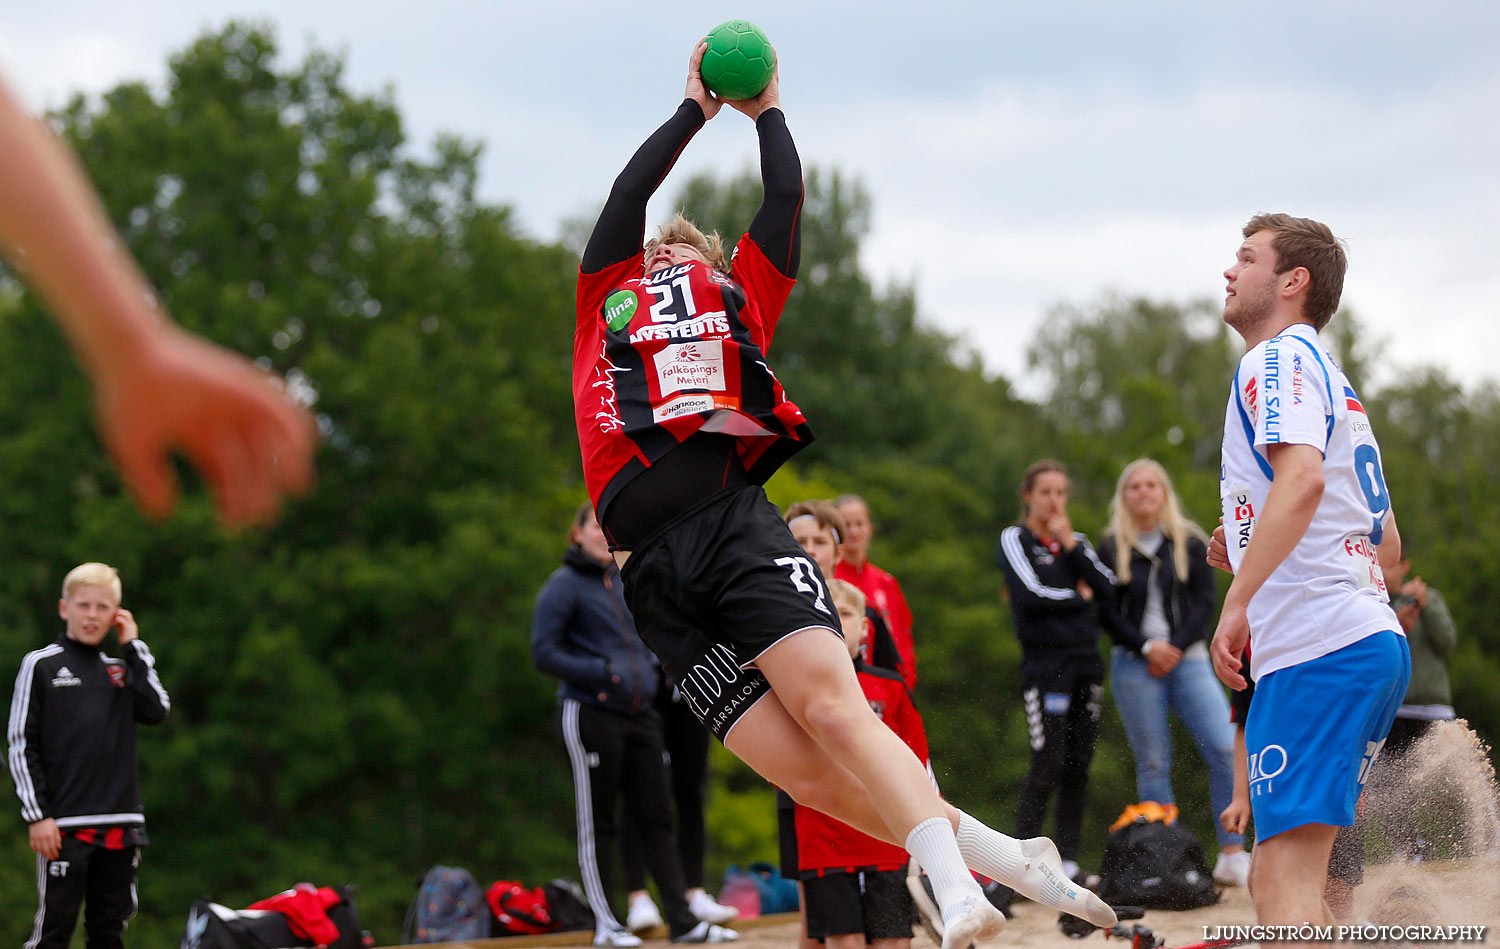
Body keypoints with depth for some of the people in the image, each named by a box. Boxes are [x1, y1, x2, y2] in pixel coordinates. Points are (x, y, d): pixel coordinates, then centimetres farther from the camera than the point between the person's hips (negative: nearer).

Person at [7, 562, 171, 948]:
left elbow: (156, 710, -2)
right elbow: (21, 745, -1)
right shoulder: (41, 665, 3)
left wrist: (134, 647, 3)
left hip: (121, 826, 5)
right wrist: (37, 815, -8)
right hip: (64, 827, -4)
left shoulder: (120, 670, 16)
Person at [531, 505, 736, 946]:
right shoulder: (565, 584, -4)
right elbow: (545, 653, -10)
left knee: (656, 817, 3)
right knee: (597, 823, 0)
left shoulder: (626, 582, 16)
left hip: (638, 714, 6)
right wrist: (603, 674, -19)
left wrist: (649, 671, 9)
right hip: (589, 714, -6)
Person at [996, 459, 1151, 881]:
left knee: (1078, 767, 4)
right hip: (1044, 662, -6)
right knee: (1048, 764, -14)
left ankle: (1068, 860, 9)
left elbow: (1107, 588, 2)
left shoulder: (1077, 542, 18)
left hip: (1086, 661, 6)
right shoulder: (1014, 539, 1)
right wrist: (1079, 597, 0)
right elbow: (1032, 594, -13)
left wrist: (1070, 545, -3)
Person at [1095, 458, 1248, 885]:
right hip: (1134, 666, 0)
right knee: (1153, 763, -1)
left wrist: (1175, 646, -10)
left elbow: (1206, 600, 3)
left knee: (1227, 749, -13)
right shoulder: (1111, 548, 7)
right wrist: (1147, 647, -9)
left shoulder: (1191, 542, 8)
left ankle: (1232, 856, -10)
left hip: (1188, 659, 0)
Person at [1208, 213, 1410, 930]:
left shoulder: (1277, 357, -2)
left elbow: (1303, 477, -21)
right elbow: (1388, 546, 30)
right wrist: (1250, 550, 25)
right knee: (1278, 879, 11)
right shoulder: (1333, 382, 28)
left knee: (1285, 890, -16)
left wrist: (1238, 599, -23)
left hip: (1317, 647, -10)